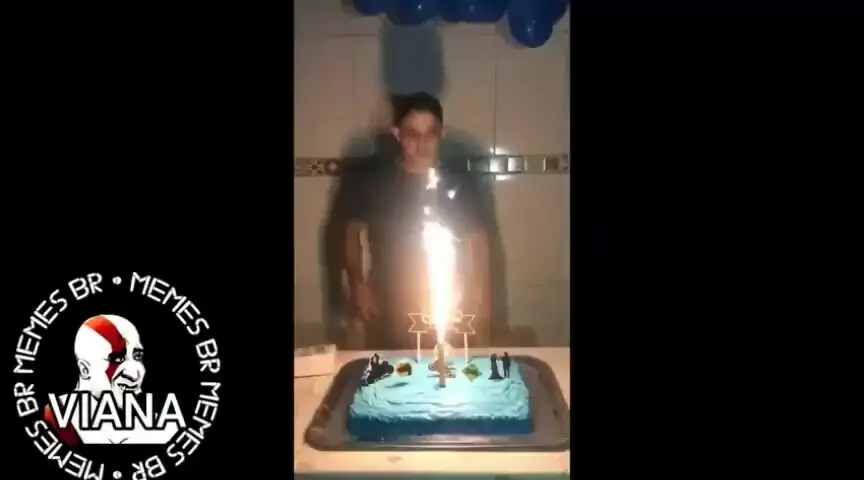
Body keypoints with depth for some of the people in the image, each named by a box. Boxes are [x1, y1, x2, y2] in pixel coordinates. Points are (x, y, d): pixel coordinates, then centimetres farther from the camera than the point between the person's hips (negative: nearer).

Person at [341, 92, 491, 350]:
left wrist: (482, 307, 0)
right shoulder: (372, 185, -3)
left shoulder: (460, 186, -2)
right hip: (389, 311, 0)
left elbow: (478, 244, 4)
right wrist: (357, 284, -6)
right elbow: (352, 232, 8)